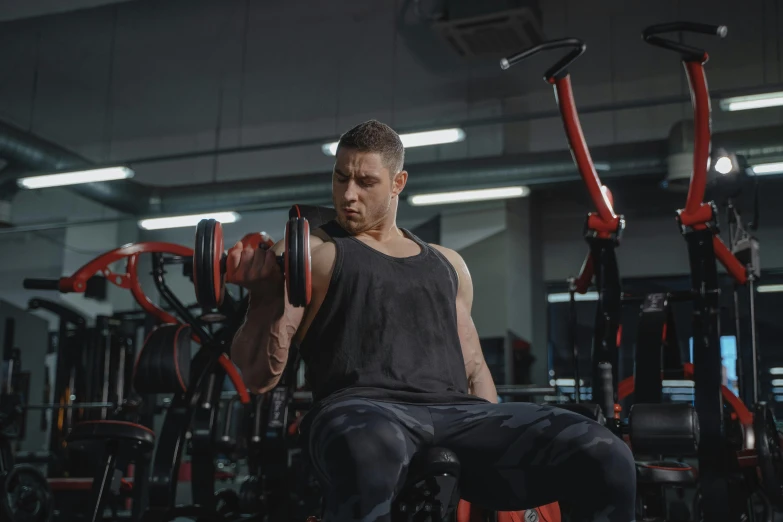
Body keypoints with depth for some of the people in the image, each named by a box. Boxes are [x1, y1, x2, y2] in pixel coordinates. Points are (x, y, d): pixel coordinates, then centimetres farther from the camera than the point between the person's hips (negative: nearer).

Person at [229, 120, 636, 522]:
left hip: (457, 413, 5)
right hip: (361, 411, -4)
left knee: (603, 456, -22)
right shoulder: (311, 255, 13)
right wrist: (267, 292, -12)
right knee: (370, 454, -45)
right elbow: (258, 375, 6)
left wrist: (498, 441, 11)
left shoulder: (447, 263, 27)